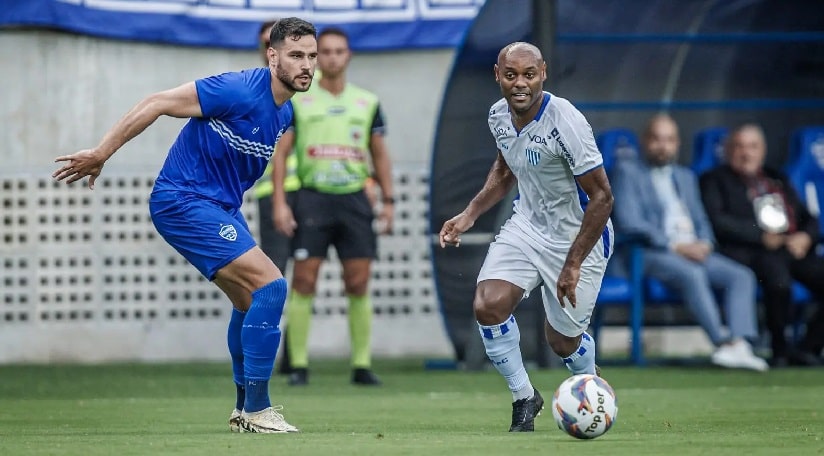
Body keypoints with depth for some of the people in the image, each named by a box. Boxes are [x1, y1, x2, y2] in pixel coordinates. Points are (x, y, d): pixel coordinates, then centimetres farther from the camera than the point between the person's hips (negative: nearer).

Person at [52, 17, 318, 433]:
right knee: (271, 285, -18)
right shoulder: (239, 90, -21)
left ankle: (244, 409, 32)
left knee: (250, 302, 17)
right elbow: (157, 104, -19)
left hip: (219, 206, 10)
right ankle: (256, 410, -13)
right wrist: (100, 154, -18)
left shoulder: (284, 113, 6)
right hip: (183, 200, -10)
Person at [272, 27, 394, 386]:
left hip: (355, 199, 2)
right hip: (312, 198, -2)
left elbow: (380, 155, 16)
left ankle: (362, 364, 5)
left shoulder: (367, 102, 11)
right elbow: (280, 152, 2)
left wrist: (388, 200, 8)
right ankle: (299, 365, -2)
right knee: (303, 281, -7)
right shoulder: (298, 101, 4)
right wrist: (279, 202, -7)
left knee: (358, 284, -1)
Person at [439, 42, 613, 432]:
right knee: (488, 307, -16)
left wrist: (573, 265, -24)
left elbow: (602, 198, -24)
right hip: (526, 225, 6)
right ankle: (524, 399, 5)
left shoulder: (565, 122, -28)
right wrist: (470, 215, 7)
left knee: (562, 340, 3)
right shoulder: (499, 115, -5)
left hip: (579, 238, -6)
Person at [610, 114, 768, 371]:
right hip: (651, 253, -7)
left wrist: (704, 243, -1)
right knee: (692, 274, -37)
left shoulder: (686, 177, 27)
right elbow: (628, 222, -8)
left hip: (694, 252, 7)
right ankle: (723, 342, -41)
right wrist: (675, 246, -15)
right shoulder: (627, 172, 5)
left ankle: (740, 344, -35)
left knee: (742, 276, -19)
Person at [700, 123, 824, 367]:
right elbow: (717, 221, -5)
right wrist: (762, 237, -12)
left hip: (794, 249, 6)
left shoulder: (778, 180, 29)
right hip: (753, 253, -5)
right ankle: (779, 350, -20)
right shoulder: (715, 180, 13)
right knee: (778, 276, -38)